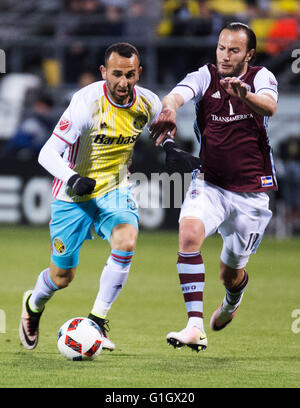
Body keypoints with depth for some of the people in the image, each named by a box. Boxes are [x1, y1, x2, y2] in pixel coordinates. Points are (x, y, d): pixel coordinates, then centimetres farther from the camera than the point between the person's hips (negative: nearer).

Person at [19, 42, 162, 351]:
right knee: (62, 276, 7)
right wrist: (72, 179, -45)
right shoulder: (87, 102, -26)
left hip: (114, 189, 3)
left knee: (126, 241, -28)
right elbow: (48, 153, -29)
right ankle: (33, 305, 44)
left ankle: (98, 320, -13)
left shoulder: (149, 104, -10)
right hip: (73, 196, -3)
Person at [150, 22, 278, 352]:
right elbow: (176, 95, -26)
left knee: (230, 272, 9)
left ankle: (233, 299, 50)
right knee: (189, 231, -30)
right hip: (209, 183, 0)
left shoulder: (261, 78, -7)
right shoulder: (205, 77, -6)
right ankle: (195, 327, -33)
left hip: (250, 191, 0)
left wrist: (245, 96, -53)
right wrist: (169, 109, -51)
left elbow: (269, 106, -30)